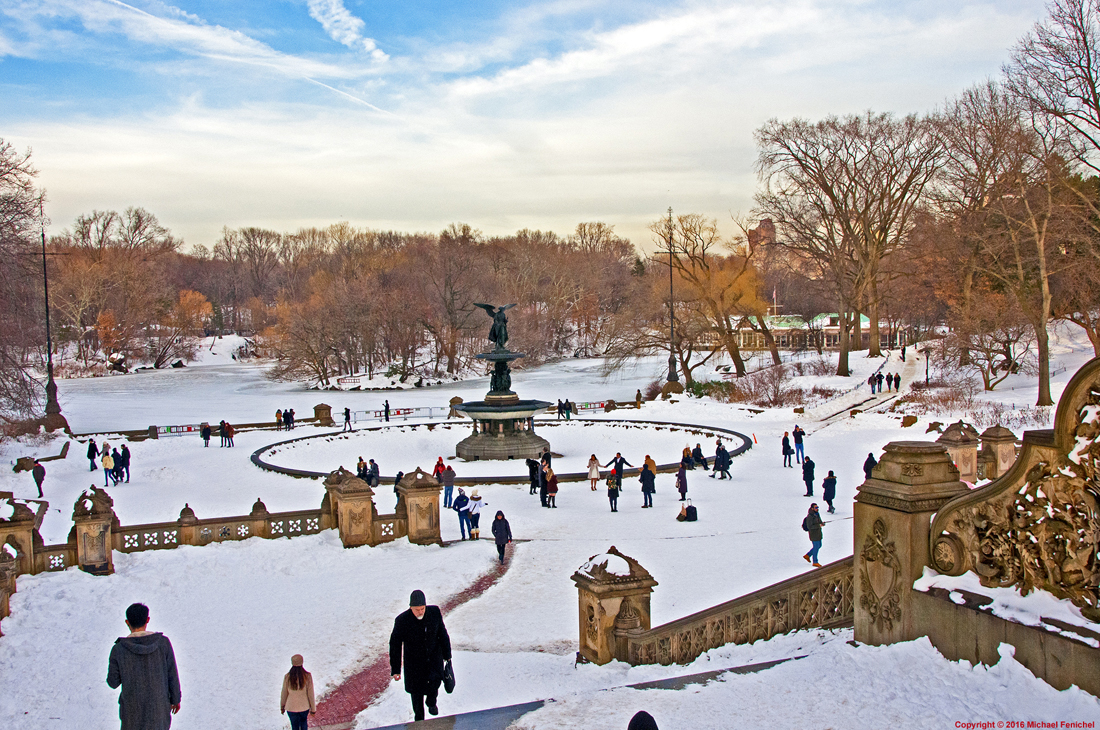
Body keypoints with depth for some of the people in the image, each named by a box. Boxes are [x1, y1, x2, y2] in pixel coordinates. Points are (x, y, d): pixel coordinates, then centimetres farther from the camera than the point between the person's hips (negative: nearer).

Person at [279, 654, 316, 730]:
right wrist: (313, 709, 1)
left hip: (291, 707, 0)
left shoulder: (287, 677, -17)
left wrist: (282, 706, 12)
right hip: (304, 707, 0)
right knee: (304, 723, 29)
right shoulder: (307, 676, -18)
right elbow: (311, 694, -12)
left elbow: (284, 693, -5)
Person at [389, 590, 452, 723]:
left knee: (435, 678, -22)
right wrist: (395, 669, -10)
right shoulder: (402, 620, -22)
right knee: (416, 691, 9)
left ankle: (431, 701, 12)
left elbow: (442, 634, -2)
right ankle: (419, 719, 36)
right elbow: (395, 645, -13)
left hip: (434, 656, 1)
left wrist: (447, 655, 4)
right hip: (414, 661, -1)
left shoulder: (435, 612, -17)